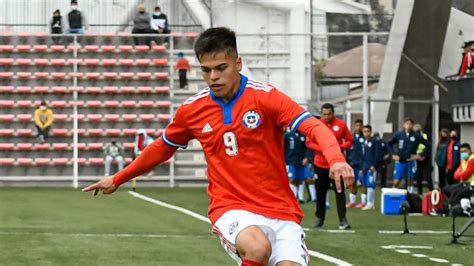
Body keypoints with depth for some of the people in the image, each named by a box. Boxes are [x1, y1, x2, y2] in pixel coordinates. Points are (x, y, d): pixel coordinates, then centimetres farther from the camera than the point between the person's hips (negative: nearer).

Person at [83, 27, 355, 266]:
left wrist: (336, 159, -38)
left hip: (281, 209, 0)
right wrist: (117, 180, 31)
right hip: (233, 208, 0)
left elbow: (314, 127, -18)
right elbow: (162, 148, 23)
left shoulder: (264, 96, -7)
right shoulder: (192, 109, 4)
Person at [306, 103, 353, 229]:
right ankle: (319, 218, 21)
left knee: (339, 192, -8)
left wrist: (340, 147, -13)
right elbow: (309, 142, 0)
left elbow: (349, 140, 6)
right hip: (320, 165, 1)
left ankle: (343, 220, -10)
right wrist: (321, 149, -16)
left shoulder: (341, 124, 0)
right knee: (320, 193, 8)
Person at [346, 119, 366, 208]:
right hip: (352, 163, 4)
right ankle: (352, 201, 18)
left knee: (363, 182, 0)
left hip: (361, 163, -4)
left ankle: (363, 202, 5)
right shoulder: (351, 137, 8)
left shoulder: (364, 137, -5)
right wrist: (347, 162, 6)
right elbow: (348, 150, 11)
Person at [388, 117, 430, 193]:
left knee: (410, 181, 4)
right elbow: (389, 144, 14)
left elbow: (427, 145, 3)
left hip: (411, 162, -1)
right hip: (400, 161, 1)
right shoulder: (398, 135, 0)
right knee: (396, 182, -3)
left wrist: (422, 155, 0)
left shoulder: (417, 136, -4)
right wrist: (393, 155, 6)